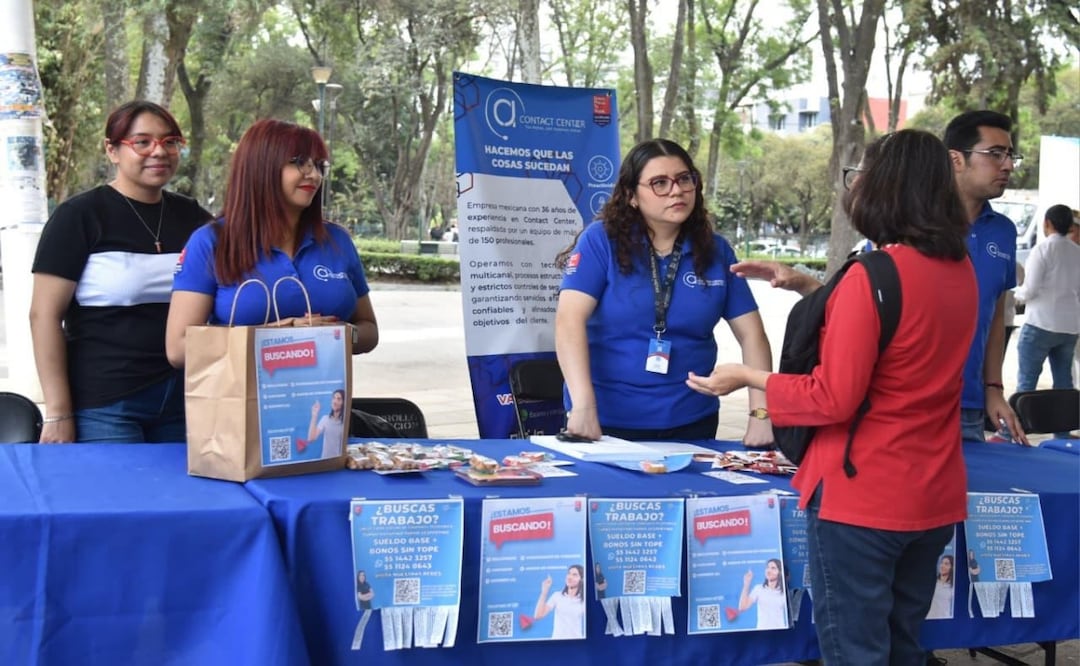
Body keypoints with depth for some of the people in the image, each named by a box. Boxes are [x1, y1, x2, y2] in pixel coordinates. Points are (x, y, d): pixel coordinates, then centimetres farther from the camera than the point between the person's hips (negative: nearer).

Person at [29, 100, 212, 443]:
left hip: (184, 402, 5)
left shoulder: (193, 218, 11)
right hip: (104, 409, -4)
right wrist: (57, 412, -11)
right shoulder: (79, 216, -3)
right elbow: (45, 314, -7)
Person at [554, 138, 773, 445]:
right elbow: (570, 319, -18)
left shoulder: (716, 252, 2)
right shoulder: (601, 240, -8)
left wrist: (761, 413, -9)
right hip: (608, 420, -3)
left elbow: (751, 332, 2)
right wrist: (583, 405, -30)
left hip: (691, 422, 3)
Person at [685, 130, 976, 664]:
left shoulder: (872, 275, -19)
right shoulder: (962, 271, 3)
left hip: (861, 497, -7)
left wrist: (748, 377, -5)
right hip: (935, 497, 7)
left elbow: (833, 400, -17)